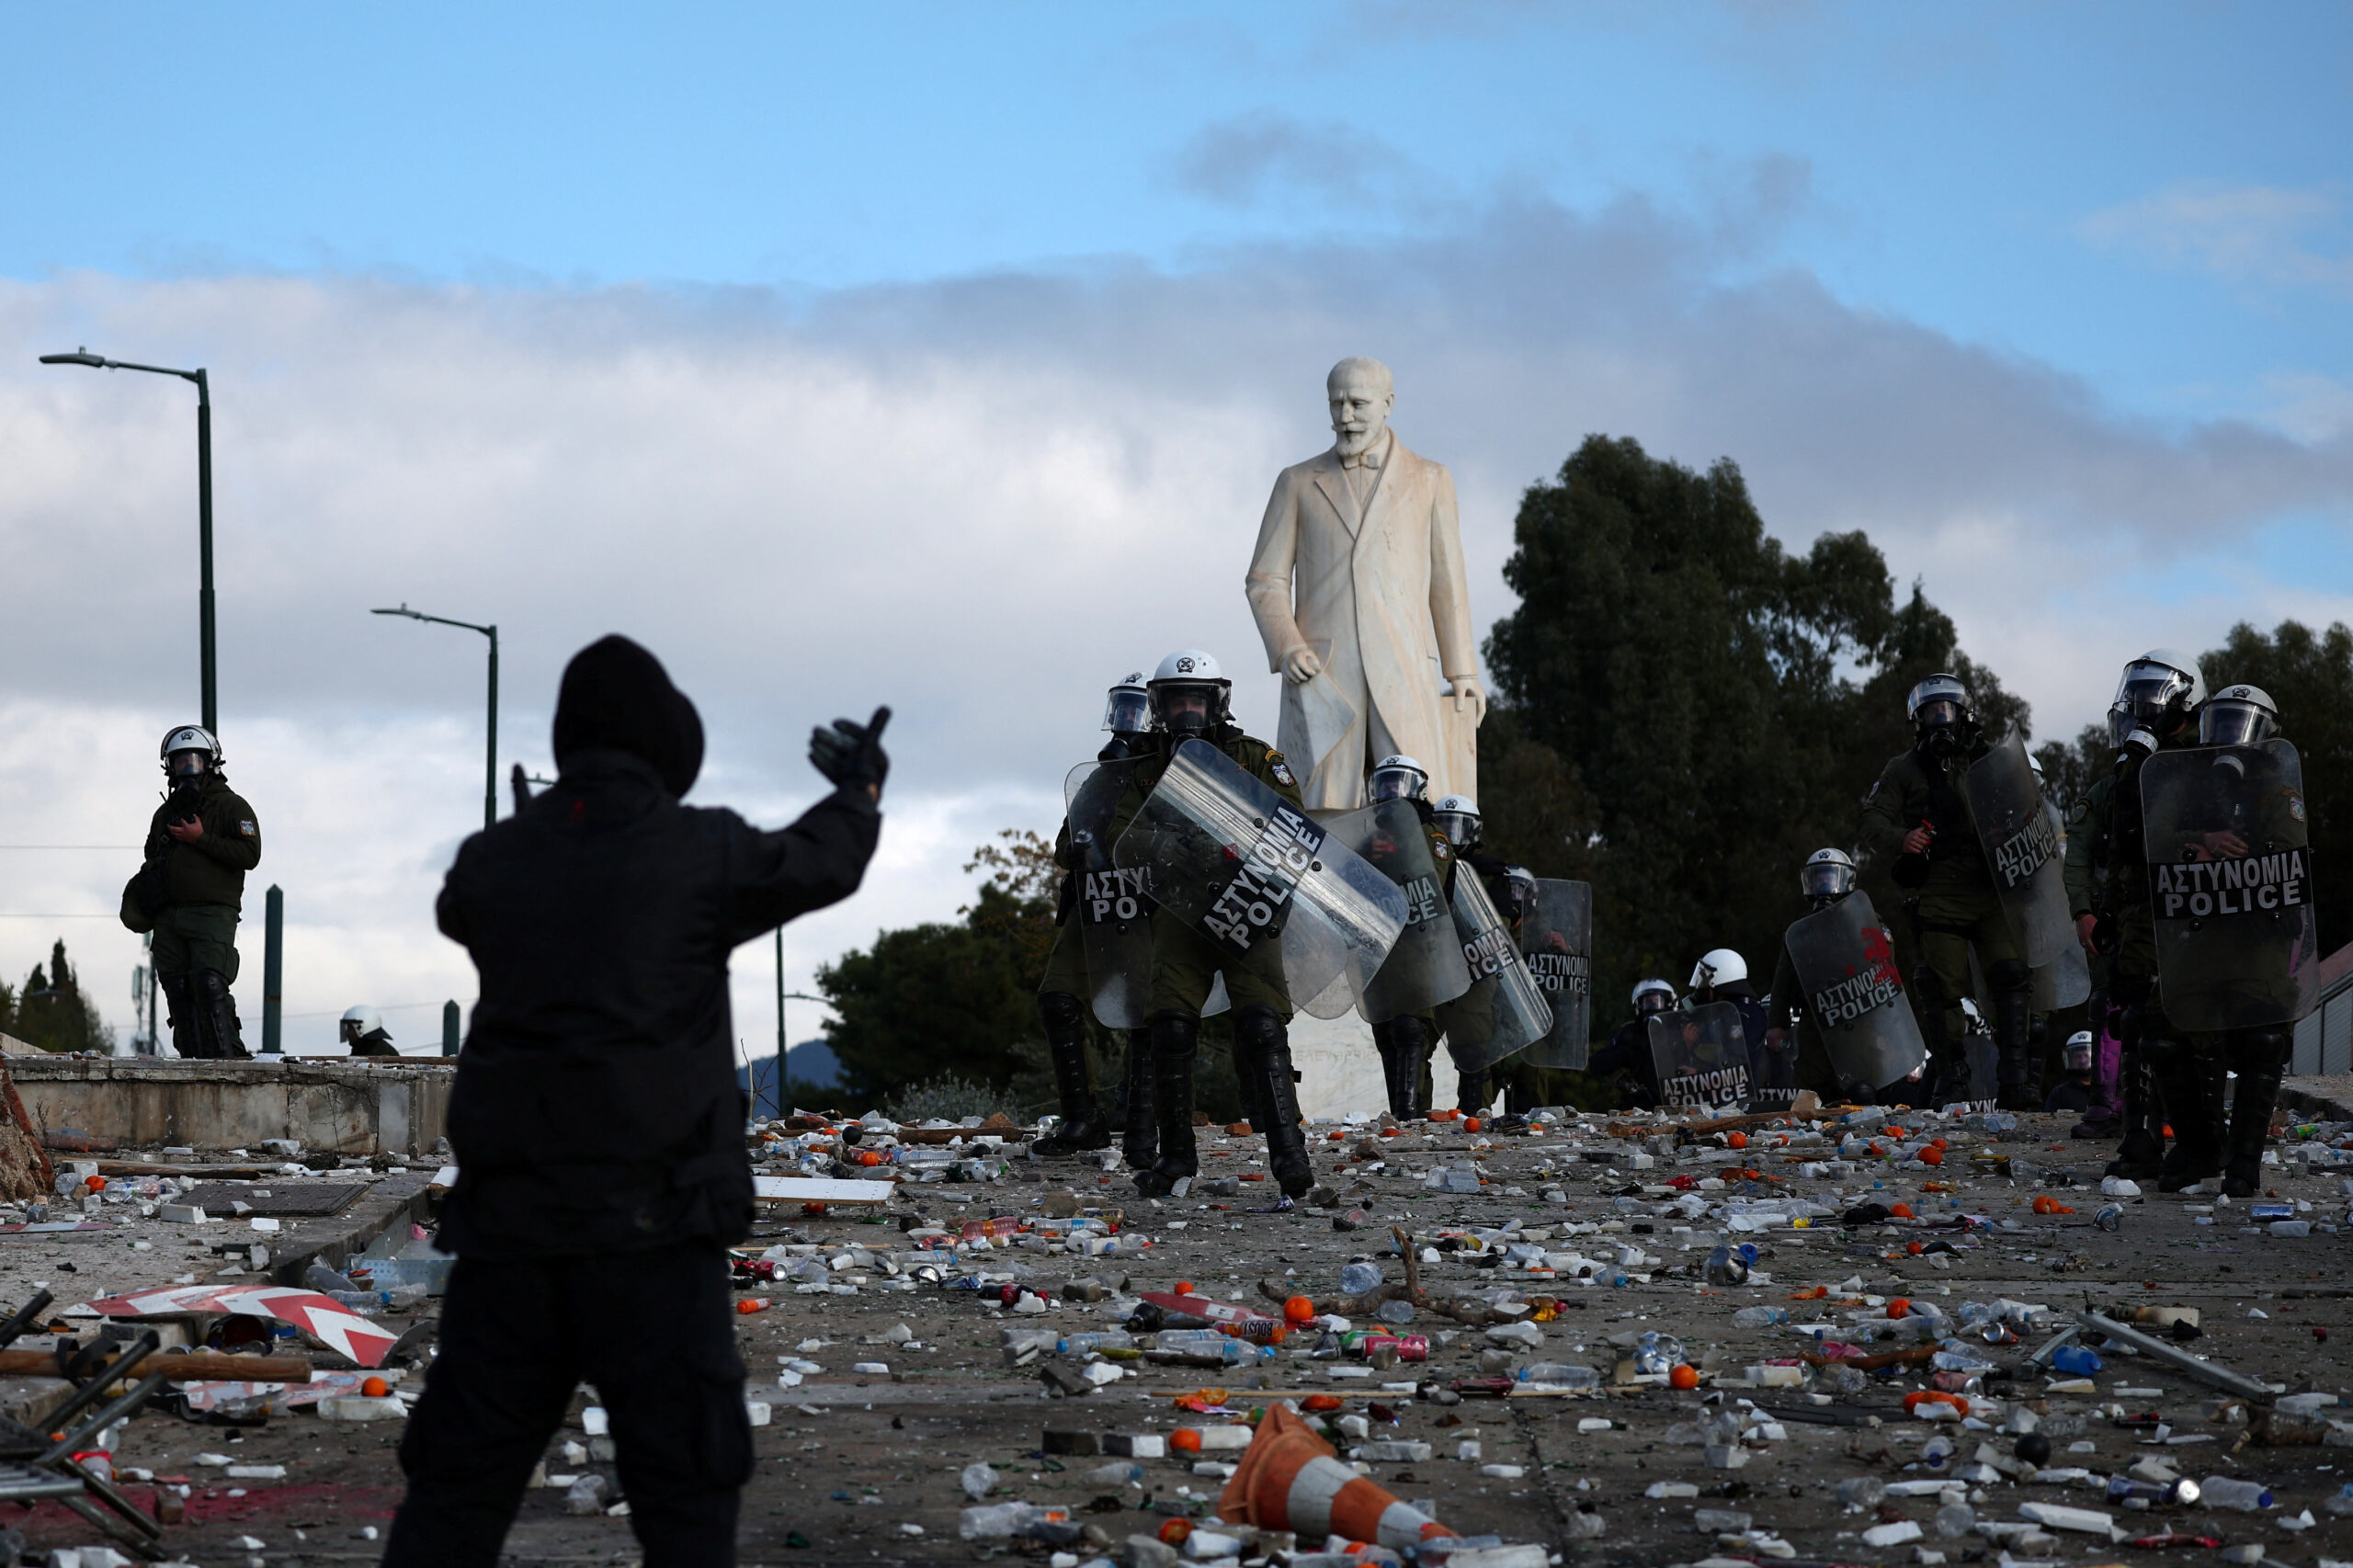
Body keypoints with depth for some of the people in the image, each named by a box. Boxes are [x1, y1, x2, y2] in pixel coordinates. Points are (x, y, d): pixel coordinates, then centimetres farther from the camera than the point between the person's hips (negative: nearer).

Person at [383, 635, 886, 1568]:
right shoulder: (702, 852, -4)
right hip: (651, 1220, -3)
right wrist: (859, 789, 38)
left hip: (508, 1220, 4)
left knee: (456, 1487, 8)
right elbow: (823, 863, 16)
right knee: (685, 1490, 2)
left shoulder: (490, 862, 4)